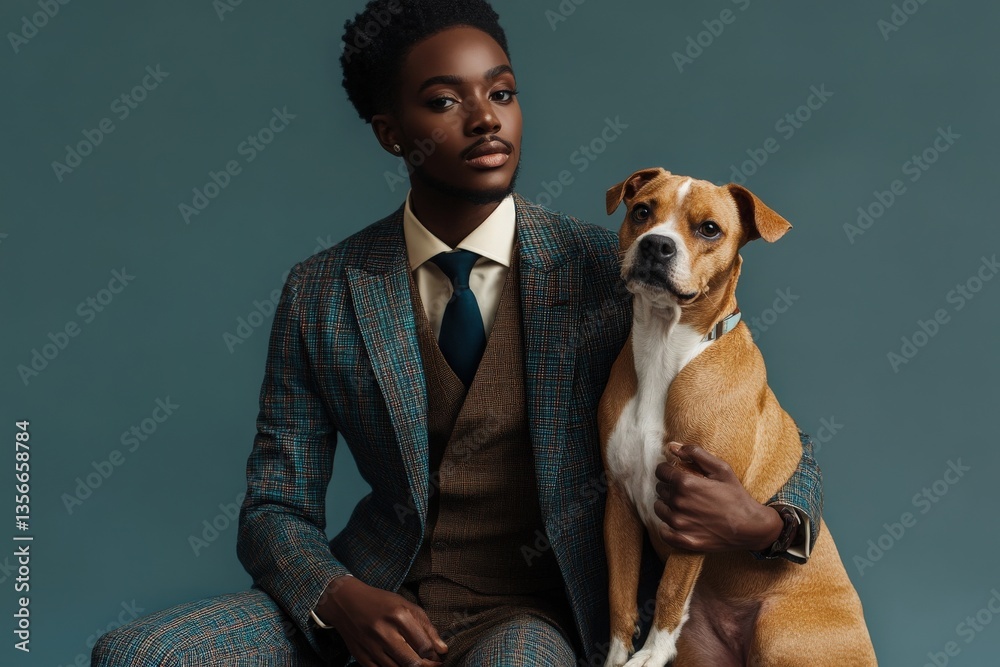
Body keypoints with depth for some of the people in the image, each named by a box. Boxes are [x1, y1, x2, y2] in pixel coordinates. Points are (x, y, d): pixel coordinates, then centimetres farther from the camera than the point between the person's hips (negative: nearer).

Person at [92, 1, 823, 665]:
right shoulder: (320, 295, 0)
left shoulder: (610, 271, -6)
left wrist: (764, 523, -25)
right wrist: (340, 601, -18)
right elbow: (276, 508, 4)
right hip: (379, 597, 3)